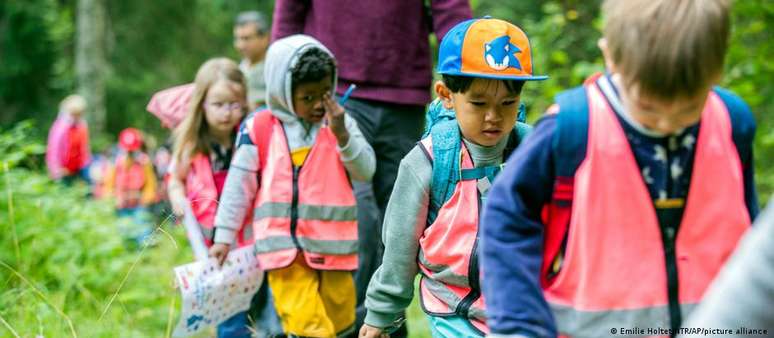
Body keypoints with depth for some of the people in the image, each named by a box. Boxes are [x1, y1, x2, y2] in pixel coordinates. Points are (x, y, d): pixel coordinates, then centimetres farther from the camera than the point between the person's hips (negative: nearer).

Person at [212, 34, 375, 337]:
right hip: (285, 246, -3)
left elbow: (365, 171, -2)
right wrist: (224, 235, 5)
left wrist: (342, 135, -16)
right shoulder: (259, 129, -2)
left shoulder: (340, 122, 3)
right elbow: (239, 183, 4)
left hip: (333, 245, 3)